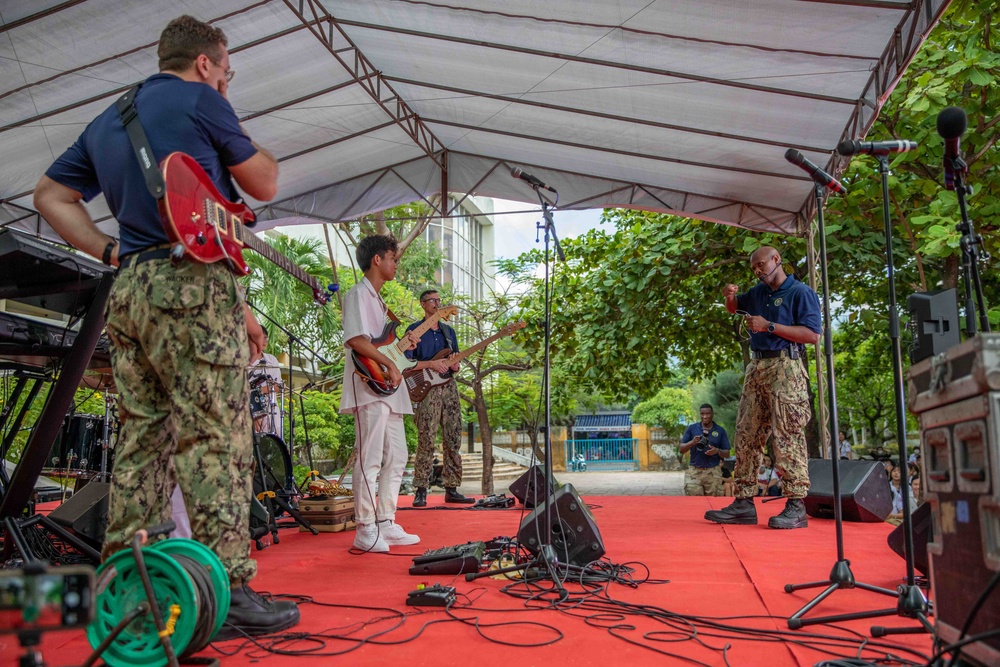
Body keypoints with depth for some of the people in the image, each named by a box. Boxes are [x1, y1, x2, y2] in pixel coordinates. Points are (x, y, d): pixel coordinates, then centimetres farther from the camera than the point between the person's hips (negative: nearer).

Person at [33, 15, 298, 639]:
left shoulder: (105, 121, 24)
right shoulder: (200, 101, 1)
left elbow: (51, 195, 25)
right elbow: (265, 183, 7)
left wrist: (111, 253, 17)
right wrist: (235, 134, 19)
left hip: (128, 291, 8)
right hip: (194, 284, -8)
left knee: (142, 442, 10)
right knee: (215, 440, -9)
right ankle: (228, 593, -10)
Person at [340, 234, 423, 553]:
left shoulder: (377, 299, 24)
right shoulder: (358, 294, -6)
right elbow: (355, 340, -19)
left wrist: (403, 343, 12)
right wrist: (389, 363, -18)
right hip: (369, 388, -10)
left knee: (396, 459, 10)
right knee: (370, 460, -9)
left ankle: (386, 524, 17)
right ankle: (366, 531, -5)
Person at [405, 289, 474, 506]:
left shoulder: (448, 331, 18)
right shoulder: (414, 330, 3)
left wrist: (454, 366, -3)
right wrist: (431, 364, -16)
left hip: (449, 387, 5)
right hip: (426, 390, -5)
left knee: (453, 440, 3)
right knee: (426, 442, -9)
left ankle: (451, 490, 9)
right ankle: (421, 491, -4)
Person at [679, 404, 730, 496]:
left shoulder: (720, 431, 7)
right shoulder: (691, 428, 6)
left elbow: (727, 453, 8)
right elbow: (682, 450, 4)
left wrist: (717, 451, -14)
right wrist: (692, 442, -15)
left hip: (713, 472, 0)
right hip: (694, 471, 0)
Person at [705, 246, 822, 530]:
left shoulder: (800, 292, -2)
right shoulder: (758, 292, 21)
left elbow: (812, 334, -13)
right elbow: (735, 307, 38)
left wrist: (769, 326, -14)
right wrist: (729, 295, 14)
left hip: (784, 368, -8)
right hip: (756, 367, 8)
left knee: (787, 435, -11)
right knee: (746, 435, 5)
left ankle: (796, 506, -9)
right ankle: (744, 502, 8)